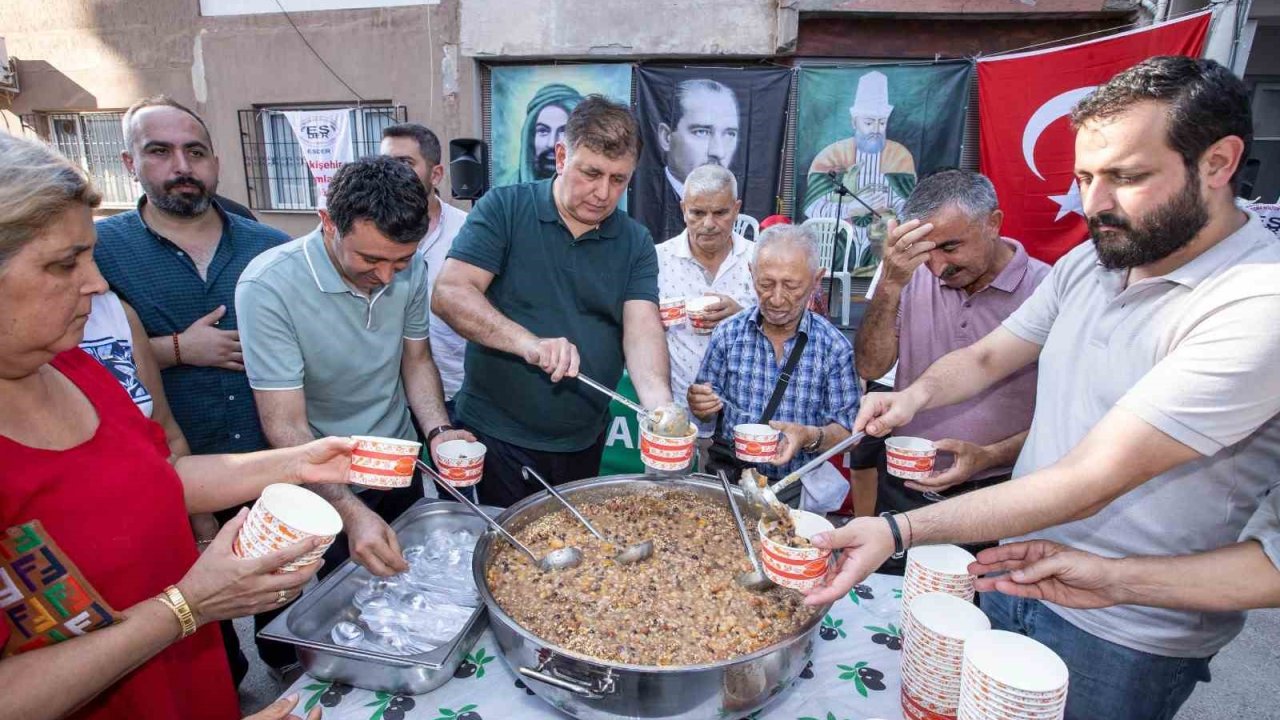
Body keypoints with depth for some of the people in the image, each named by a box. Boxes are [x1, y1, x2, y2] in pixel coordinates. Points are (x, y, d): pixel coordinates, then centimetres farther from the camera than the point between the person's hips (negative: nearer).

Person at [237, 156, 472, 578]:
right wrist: (353, 514, -37)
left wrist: (438, 431, -16)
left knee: (411, 581, 25)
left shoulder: (410, 271, -12)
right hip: (324, 482, -4)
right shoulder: (267, 287, -27)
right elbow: (285, 426, -27)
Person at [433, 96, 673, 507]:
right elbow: (448, 294, -17)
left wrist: (660, 406, -29)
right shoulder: (503, 210, -7)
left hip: (584, 443, 4)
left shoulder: (635, 242, 1)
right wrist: (527, 342, -32)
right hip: (496, 437, -3)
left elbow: (642, 328, -11)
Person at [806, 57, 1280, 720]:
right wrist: (914, 395, -15)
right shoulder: (1088, 261, -1)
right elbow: (986, 358, 7)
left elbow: (1089, 480, -31)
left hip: (1123, 637, -6)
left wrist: (897, 532, -36)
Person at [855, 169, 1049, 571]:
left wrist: (988, 456, -22)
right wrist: (890, 285, -19)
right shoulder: (916, 279, -1)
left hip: (991, 493, -3)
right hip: (901, 489, 3)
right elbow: (871, 368, -8)